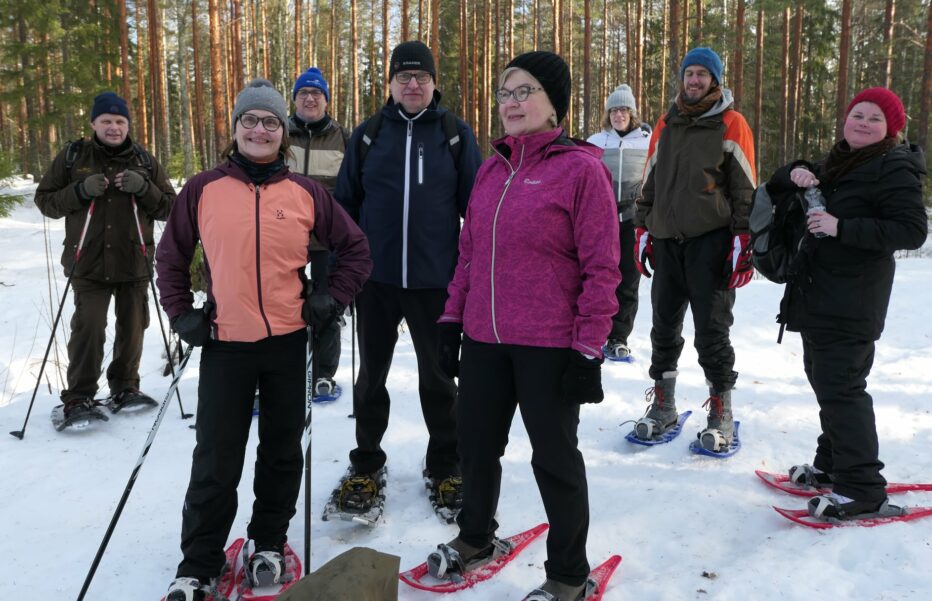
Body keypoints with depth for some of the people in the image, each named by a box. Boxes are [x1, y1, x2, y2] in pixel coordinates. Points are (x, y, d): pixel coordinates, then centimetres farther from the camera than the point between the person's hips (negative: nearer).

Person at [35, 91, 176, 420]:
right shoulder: (73, 157, 5)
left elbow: (169, 207, 7)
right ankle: (78, 398, 5)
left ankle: (125, 388, 26)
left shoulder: (145, 161, 8)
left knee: (132, 329, 9)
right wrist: (81, 191, -13)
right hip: (88, 263, -2)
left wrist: (144, 189, -13)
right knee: (88, 329, -7)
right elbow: (45, 200, 5)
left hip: (134, 262, 2)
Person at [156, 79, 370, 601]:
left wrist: (333, 301, 1)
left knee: (282, 451, 13)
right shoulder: (203, 190, 0)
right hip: (224, 343, -1)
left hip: (288, 342, 1)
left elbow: (355, 248, 9)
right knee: (216, 461, 2)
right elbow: (171, 255, 10)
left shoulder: (306, 193, 1)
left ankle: (270, 543, 33)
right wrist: (182, 313, 3)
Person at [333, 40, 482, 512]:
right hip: (375, 278, 2)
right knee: (371, 375, 13)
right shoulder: (368, 135, 5)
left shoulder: (455, 134, 1)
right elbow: (345, 204, 8)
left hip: (435, 279, -1)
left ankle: (445, 467, 28)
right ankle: (366, 466, 30)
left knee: (438, 377, 11)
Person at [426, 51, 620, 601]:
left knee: (555, 457, 8)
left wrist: (588, 348, -14)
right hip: (484, 339, 6)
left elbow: (601, 267, -12)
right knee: (477, 443, 18)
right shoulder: (493, 168, 10)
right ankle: (475, 538, 43)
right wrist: (453, 319, 13)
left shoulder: (581, 168, -9)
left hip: (550, 345, -6)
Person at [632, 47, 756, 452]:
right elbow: (649, 181, 18)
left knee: (712, 331, -1)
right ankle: (662, 406, 21)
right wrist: (642, 230, 12)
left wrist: (743, 240, -9)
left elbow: (745, 188, -2)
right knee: (664, 327, 9)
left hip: (711, 241, -4)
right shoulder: (667, 125, 15)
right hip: (667, 240, 4)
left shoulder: (731, 124, 1)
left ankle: (721, 413, 12)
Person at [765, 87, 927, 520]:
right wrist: (795, 174, -3)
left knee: (839, 386, -12)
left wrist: (843, 228, -27)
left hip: (851, 300, -9)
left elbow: (912, 230, -20)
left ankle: (862, 489, -5)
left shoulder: (894, 168, -10)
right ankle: (832, 465, 31)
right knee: (822, 376, 17)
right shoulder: (837, 162, 17)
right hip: (818, 293, 10)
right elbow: (778, 186, 20)